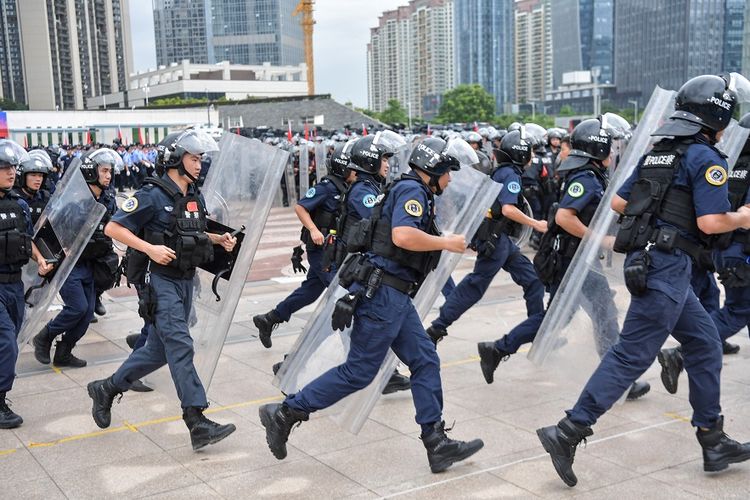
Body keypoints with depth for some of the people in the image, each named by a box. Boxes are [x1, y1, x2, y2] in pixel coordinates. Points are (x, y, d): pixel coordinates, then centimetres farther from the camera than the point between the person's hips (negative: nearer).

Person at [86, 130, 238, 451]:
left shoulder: (196, 197, 10)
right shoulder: (153, 195, -13)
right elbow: (112, 228, -13)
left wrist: (220, 239, 7)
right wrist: (150, 248, -23)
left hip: (185, 280, 8)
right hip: (161, 280, -8)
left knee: (159, 349, 16)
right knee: (180, 347, -13)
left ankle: (106, 389, 33)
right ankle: (197, 424, -13)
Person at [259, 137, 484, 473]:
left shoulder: (412, 192, 20)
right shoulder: (412, 190, -11)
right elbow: (402, 236, -28)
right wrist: (445, 243, -15)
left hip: (395, 296, 11)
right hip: (382, 292, -11)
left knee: (425, 361, 8)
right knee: (359, 371, -4)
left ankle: (437, 444, 11)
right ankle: (285, 414, 6)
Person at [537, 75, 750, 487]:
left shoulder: (657, 152, 16)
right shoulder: (706, 157, -8)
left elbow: (617, 203, 16)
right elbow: (711, 222, -16)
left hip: (646, 259, 9)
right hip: (668, 264, -9)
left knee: (704, 343, 17)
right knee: (631, 356, -8)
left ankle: (713, 441, 23)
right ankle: (568, 434, -7)